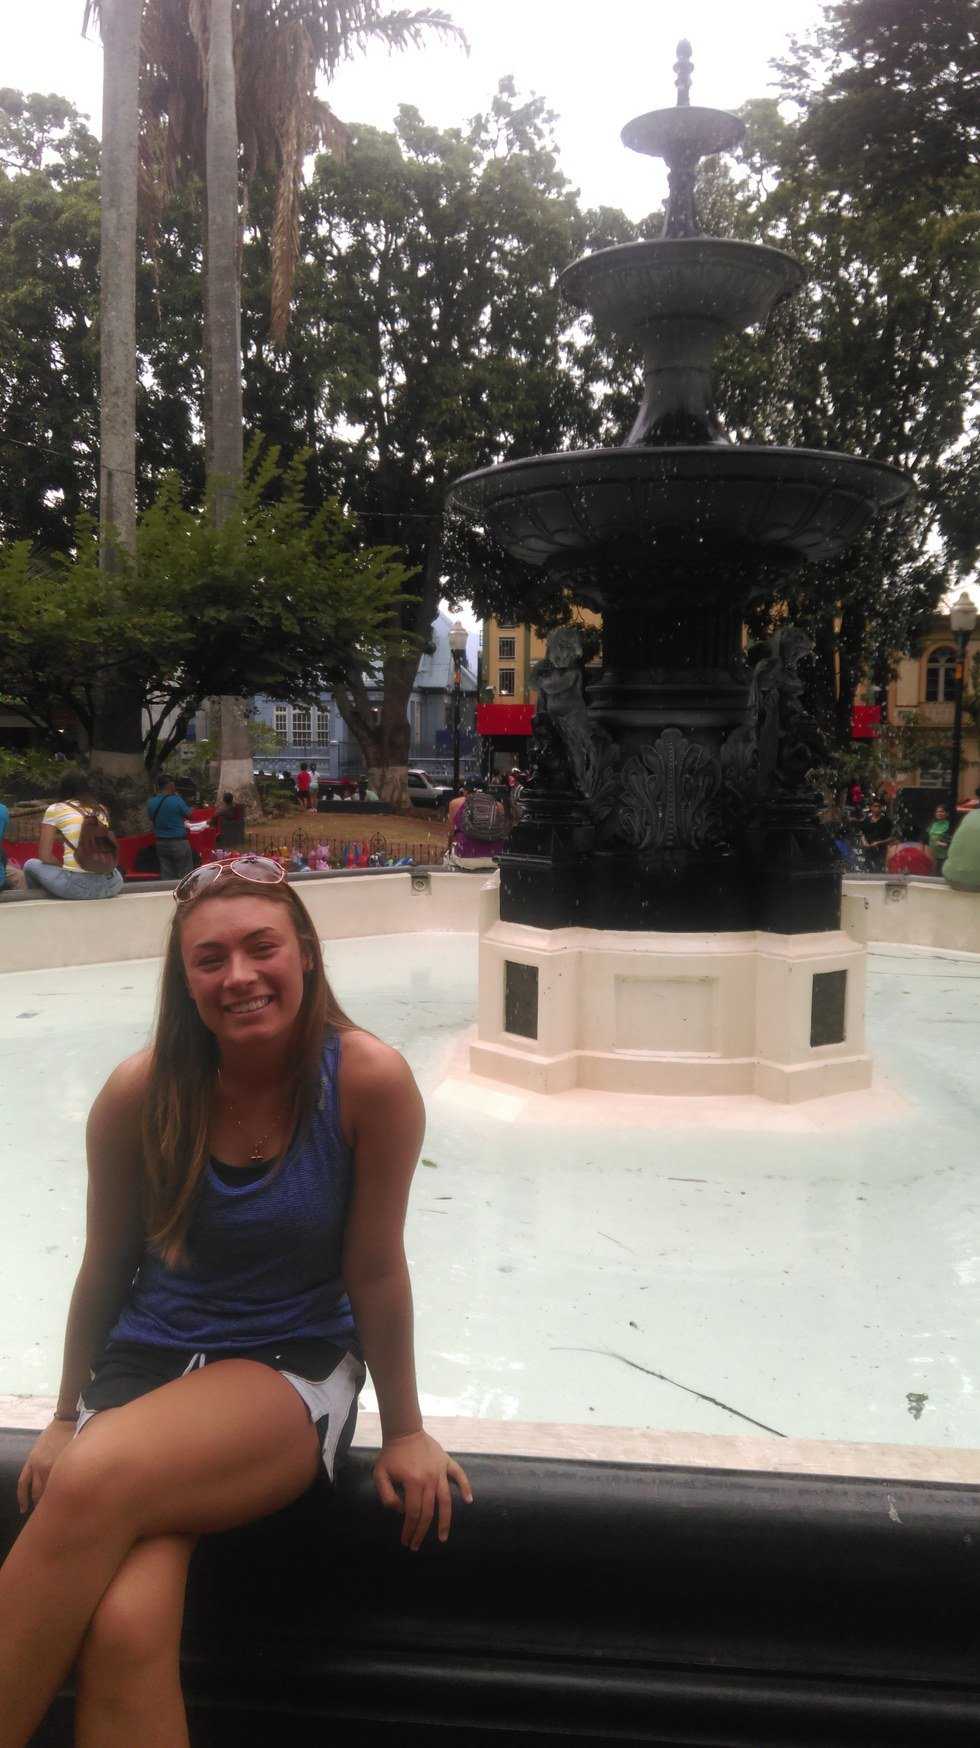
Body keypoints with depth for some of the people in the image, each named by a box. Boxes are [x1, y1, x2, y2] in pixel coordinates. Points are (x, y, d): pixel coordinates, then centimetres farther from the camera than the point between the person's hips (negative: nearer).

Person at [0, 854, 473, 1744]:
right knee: (125, 1636, -27)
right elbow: (104, 1270, 6)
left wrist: (405, 1431, 3)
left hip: (293, 1370, -2)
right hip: (147, 1361, 2)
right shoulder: (141, 1093, -7)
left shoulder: (368, 1080, -14)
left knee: (99, 1481, -30)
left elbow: (375, 1271, -5)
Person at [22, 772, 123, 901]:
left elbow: (44, 856, 4)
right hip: (110, 885, 4)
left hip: (75, 884, -3)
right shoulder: (101, 810, 17)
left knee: (31, 864, 25)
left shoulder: (55, 809, 6)